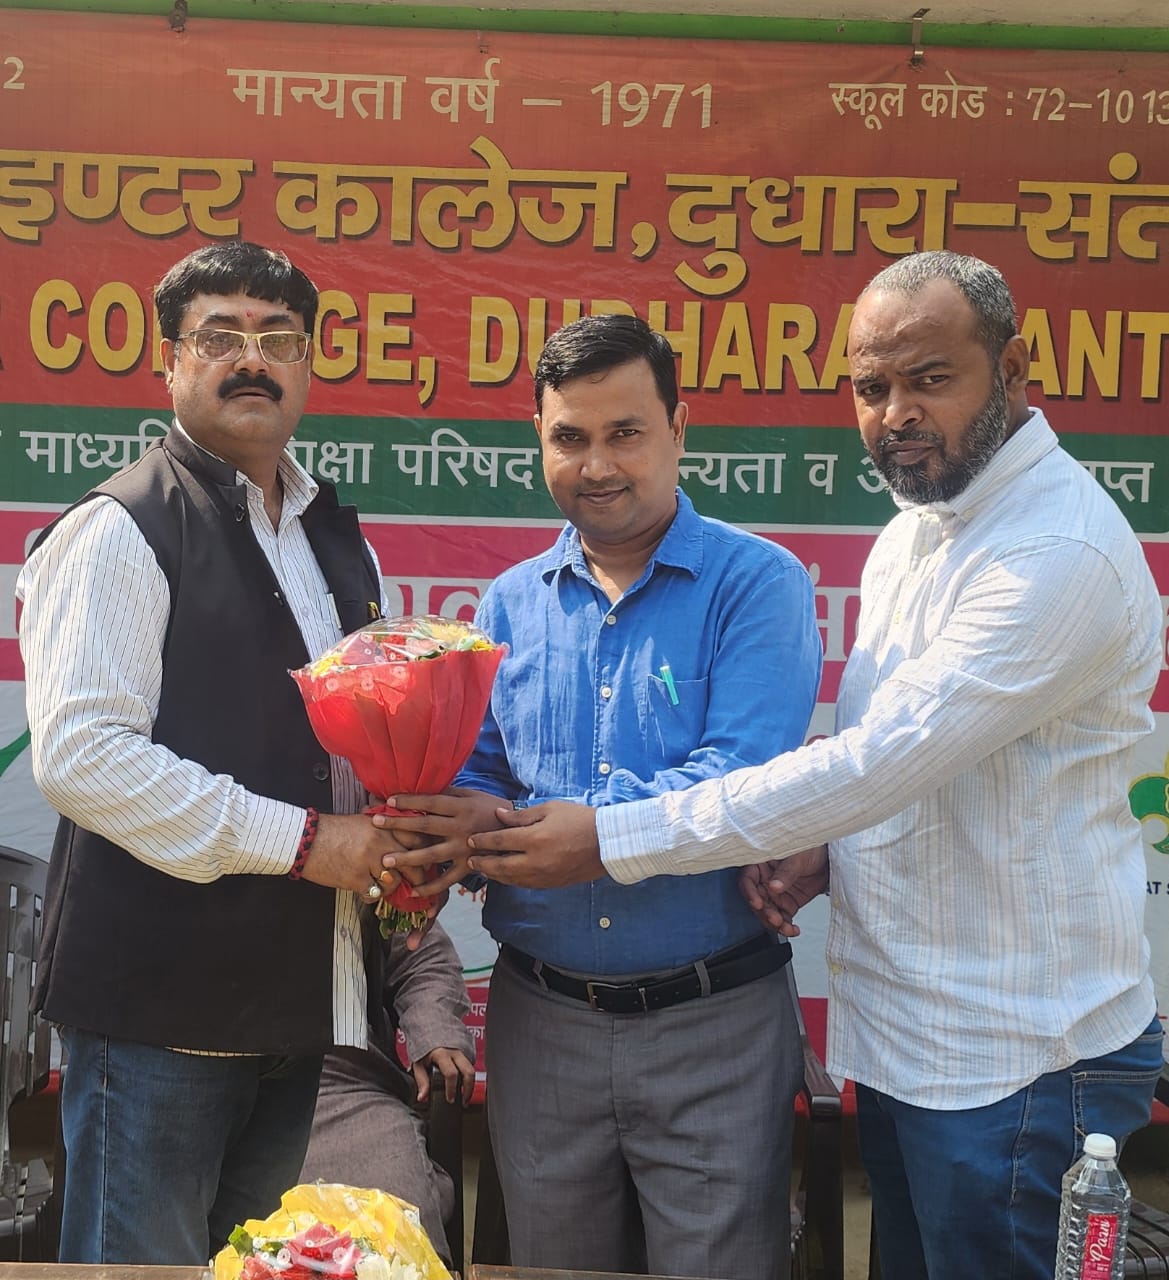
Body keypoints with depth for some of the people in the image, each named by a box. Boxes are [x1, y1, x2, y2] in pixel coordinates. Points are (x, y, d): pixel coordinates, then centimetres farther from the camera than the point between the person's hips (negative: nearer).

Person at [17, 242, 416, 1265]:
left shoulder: (336, 538, 14)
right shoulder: (122, 530, -10)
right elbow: (81, 756, -20)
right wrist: (304, 842, -20)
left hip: (297, 996, 7)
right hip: (160, 1003, -7)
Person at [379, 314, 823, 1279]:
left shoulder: (758, 585, -7)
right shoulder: (511, 605, 7)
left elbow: (741, 782, -20)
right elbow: (476, 781, 6)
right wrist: (441, 833, -18)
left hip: (713, 1026, -4)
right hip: (541, 1021, 4)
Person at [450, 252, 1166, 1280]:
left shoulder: (1063, 550, -20)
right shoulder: (911, 532, 10)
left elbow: (880, 760, -26)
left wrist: (612, 839, -22)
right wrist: (827, 851, -3)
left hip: (1019, 1063, -8)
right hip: (896, 1036, 8)